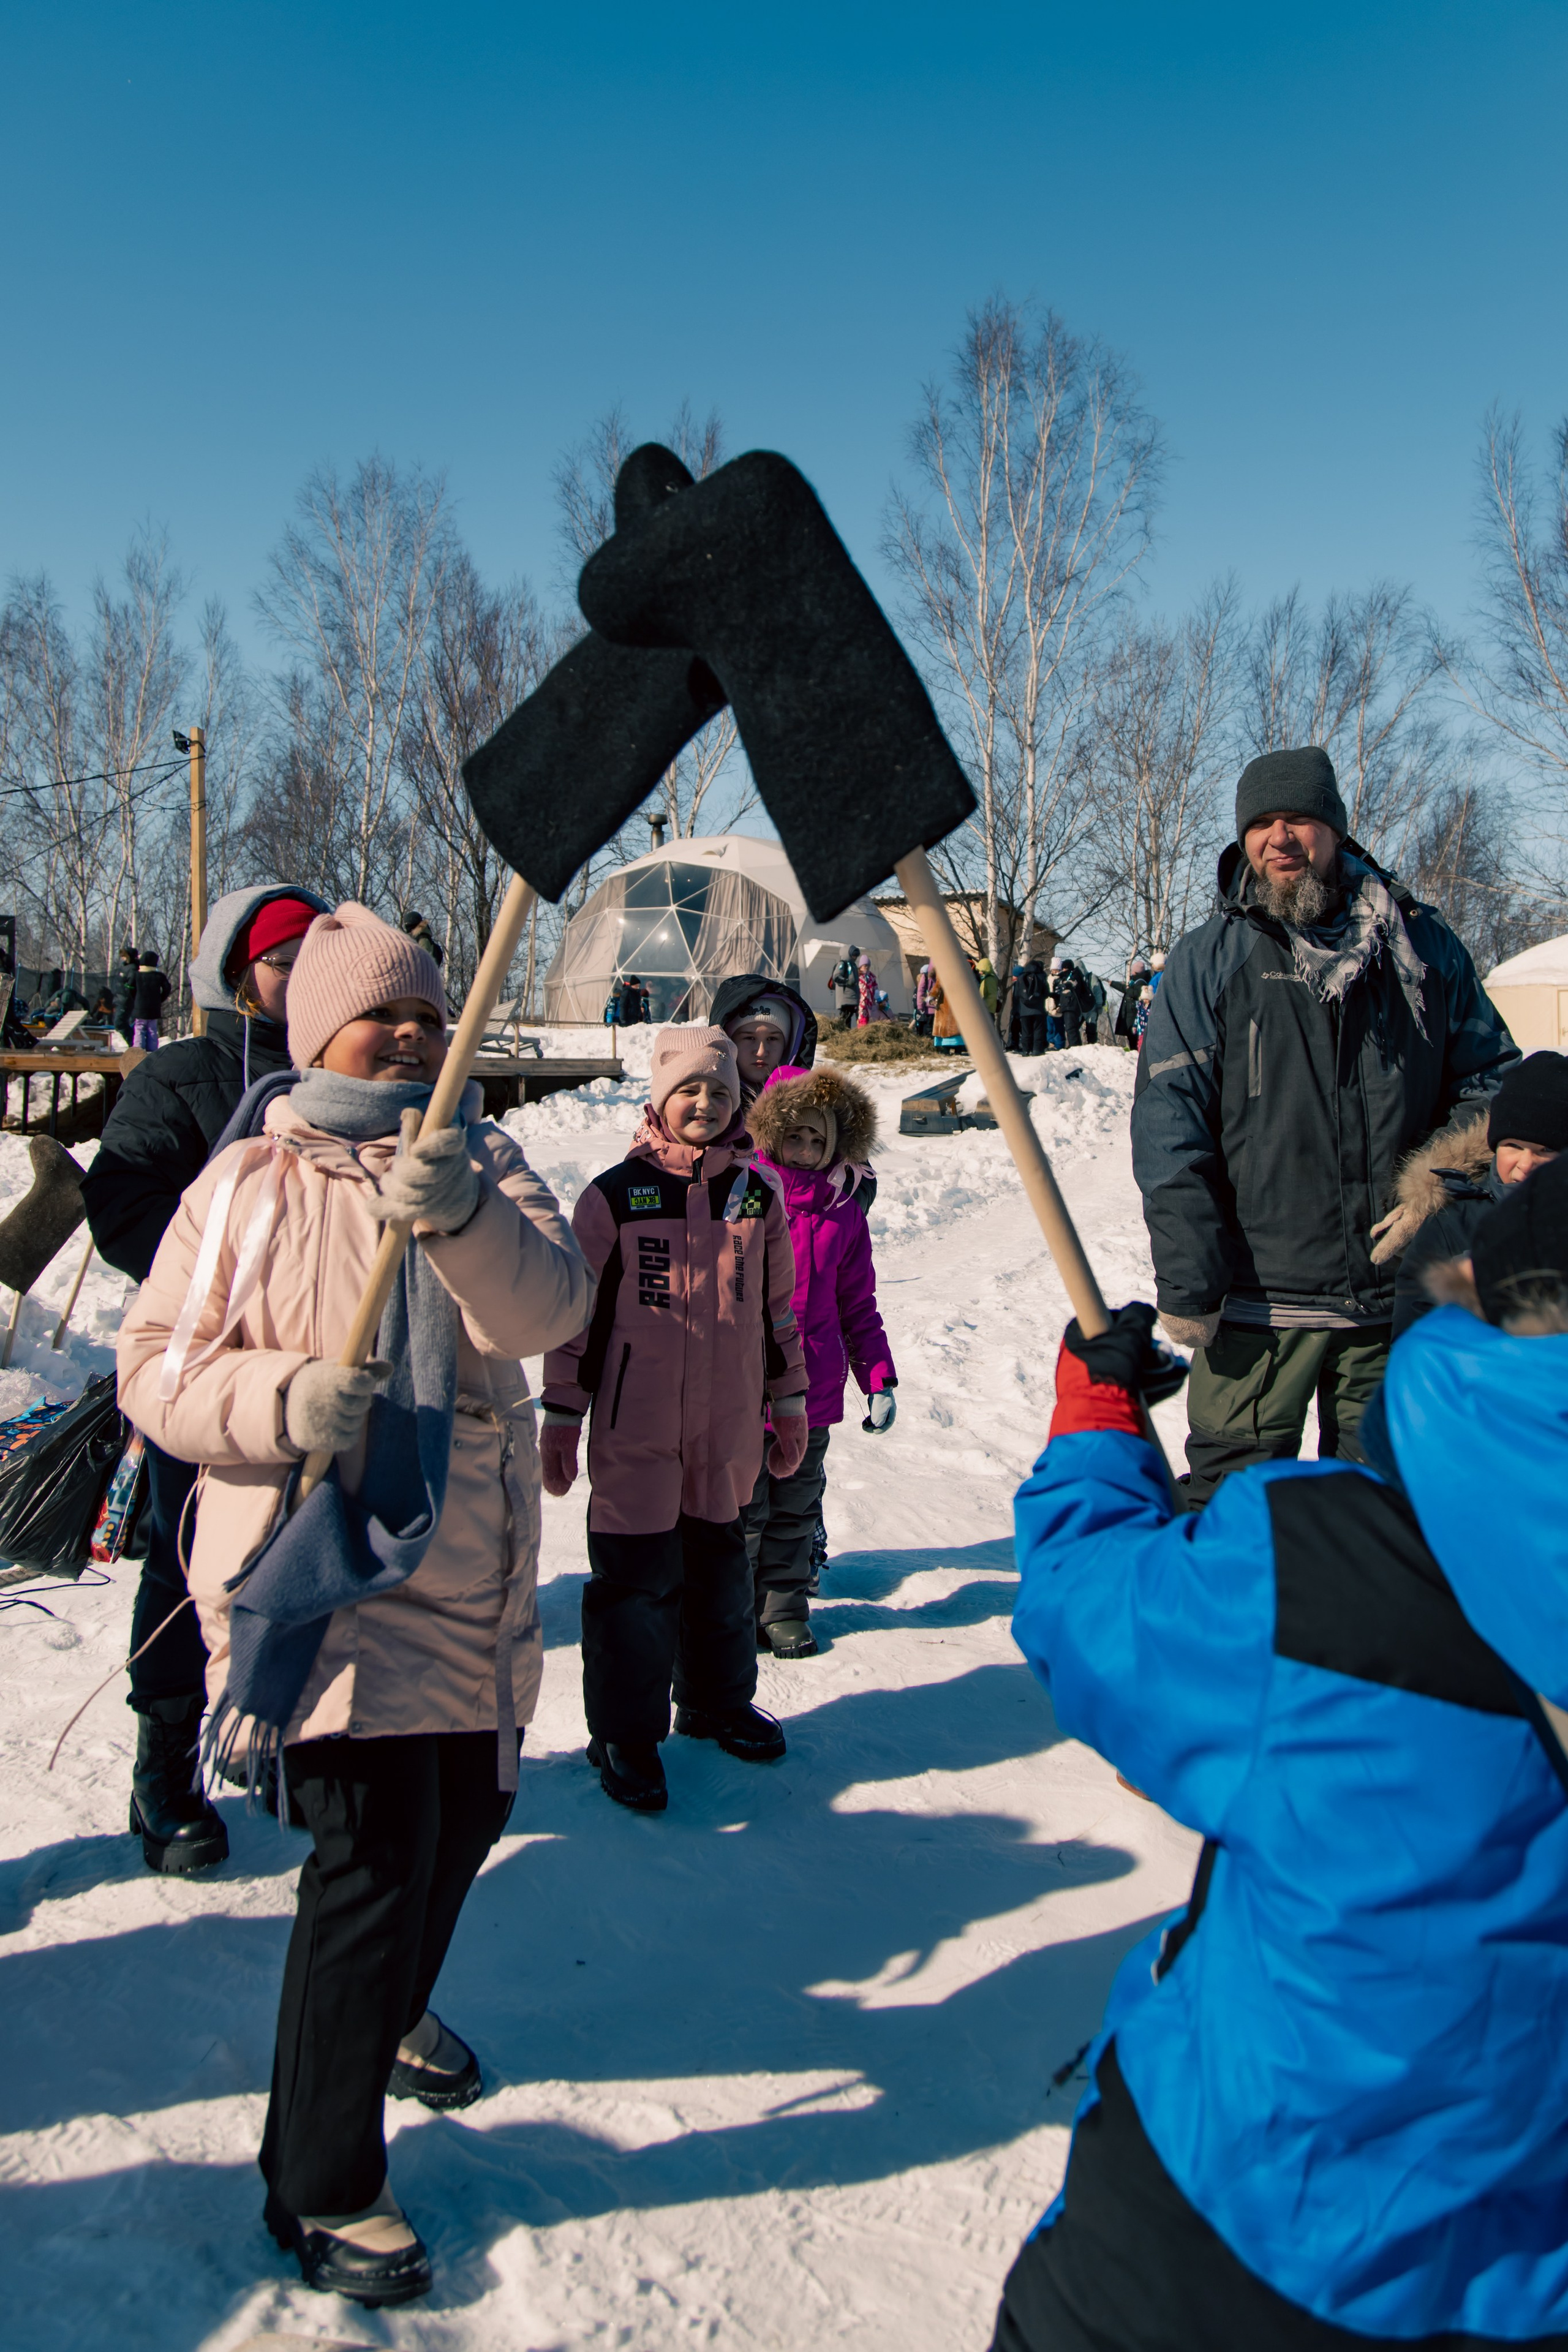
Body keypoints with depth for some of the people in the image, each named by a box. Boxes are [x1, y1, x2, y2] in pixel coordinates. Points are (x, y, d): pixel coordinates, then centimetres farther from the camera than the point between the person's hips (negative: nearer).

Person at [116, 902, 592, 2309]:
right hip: (318, 1565, -5)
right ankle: (319, 2182, 12)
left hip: (472, 1565, 5)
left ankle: (389, 2009, 52)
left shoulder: (481, 1162, 4)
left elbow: (550, 1304, -14)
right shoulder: (252, 1183, -4)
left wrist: (462, 1215, -34)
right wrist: (285, 1398, -23)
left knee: (465, 1811, 21)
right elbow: (157, 1367, -4)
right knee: (375, 1848, -9)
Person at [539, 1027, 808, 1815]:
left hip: (728, 1427, 4)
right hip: (633, 1431, -4)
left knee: (719, 1559, 17)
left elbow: (778, 1309, 15)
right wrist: (561, 1417, -2)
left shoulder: (757, 1197, 7)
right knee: (634, 1574, 0)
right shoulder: (614, 1195, -5)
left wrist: (789, 1403, 16)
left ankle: (717, 1700, 36)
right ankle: (625, 1734, 15)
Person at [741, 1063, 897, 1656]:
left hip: (812, 1394, 4)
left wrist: (879, 1378, 7)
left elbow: (857, 1306, 14)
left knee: (794, 1513, 14)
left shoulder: (844, 1210, 7)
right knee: (740, 1513, 4)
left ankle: (783, 1612, 29)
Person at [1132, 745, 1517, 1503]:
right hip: (1261, 1301, -2)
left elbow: (1489, 1075, 14)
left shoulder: (1423, 946, 7)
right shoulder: (1206, 964, 0)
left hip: (1405, 1299, 3)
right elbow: (1169, 1133, -4)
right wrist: (1187, 1283, -11)